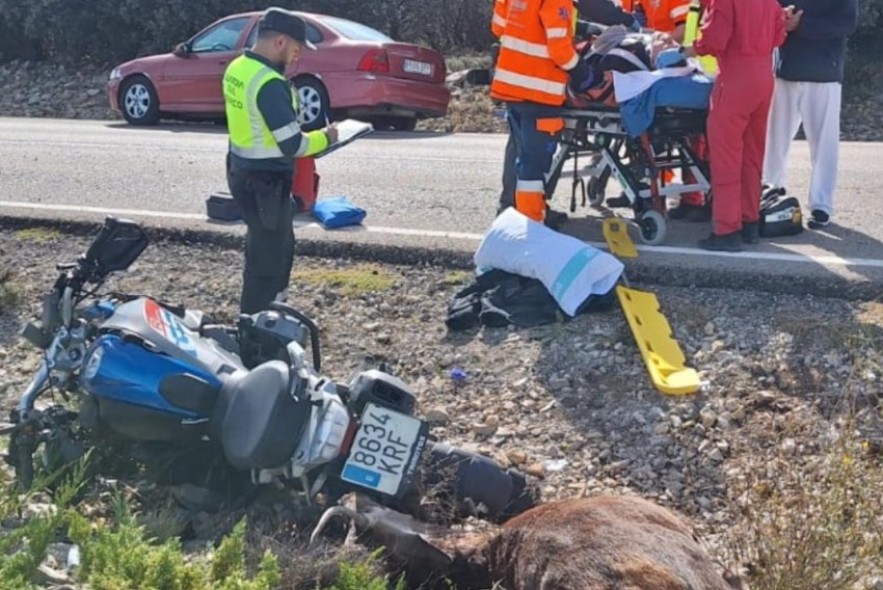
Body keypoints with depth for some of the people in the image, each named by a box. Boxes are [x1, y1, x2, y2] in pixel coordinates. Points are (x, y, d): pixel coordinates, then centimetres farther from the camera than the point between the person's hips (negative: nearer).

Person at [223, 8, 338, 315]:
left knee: (279, 245, 24)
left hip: (242, 171, 10)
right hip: (266, 181, -10)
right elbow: (292, 145, -24)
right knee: (267, 257, 3)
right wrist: (325, 137, -6)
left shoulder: (237, 68, 5)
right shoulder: (270, 83, -25)